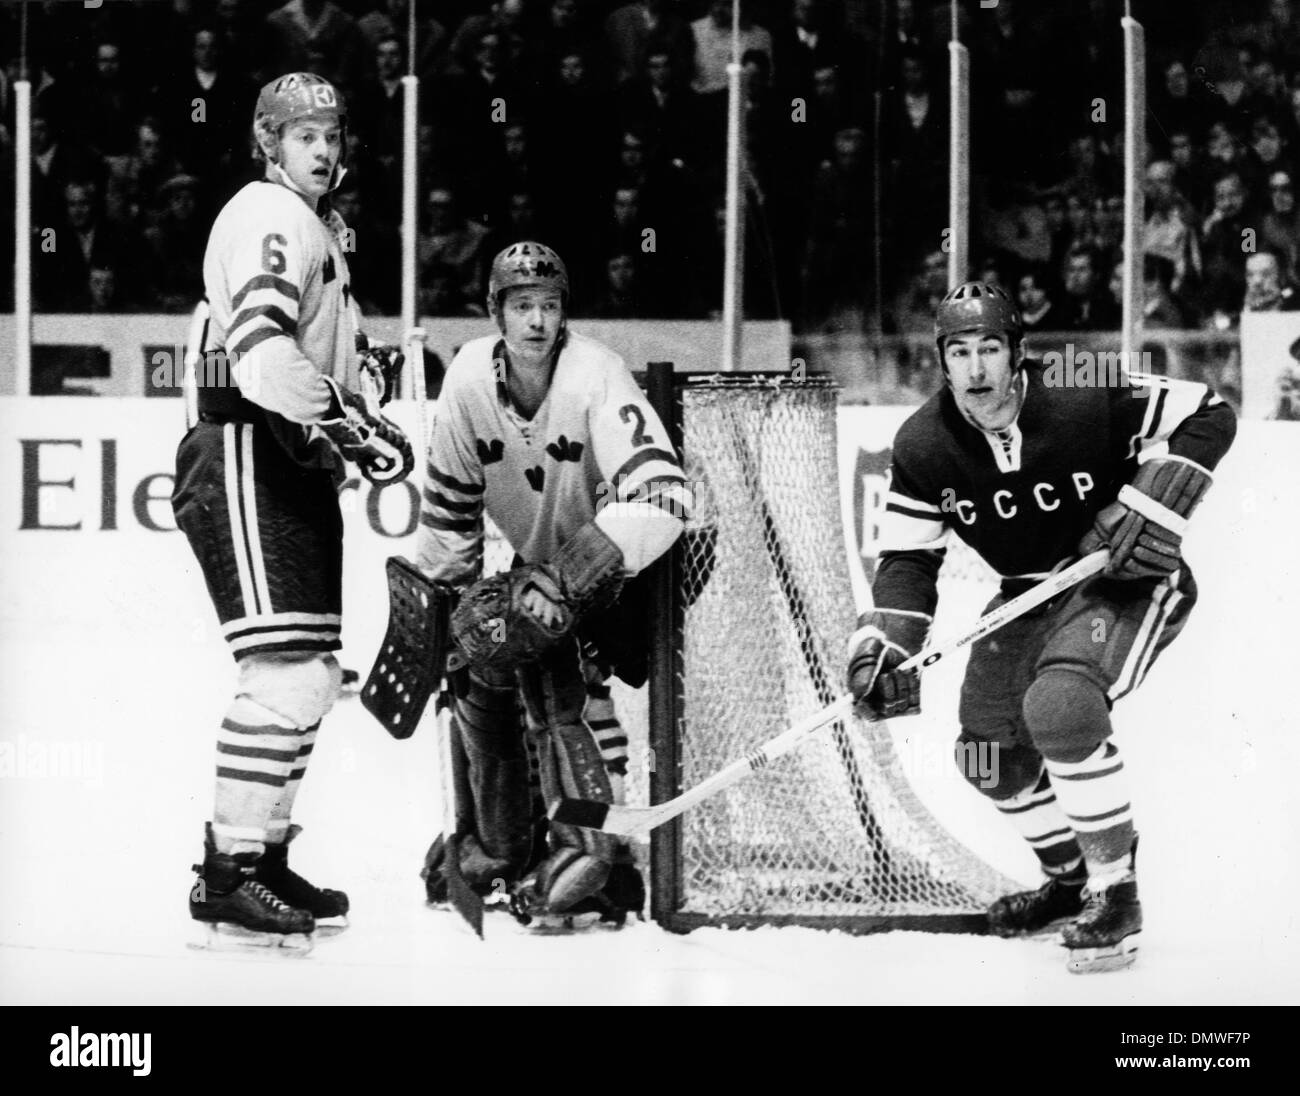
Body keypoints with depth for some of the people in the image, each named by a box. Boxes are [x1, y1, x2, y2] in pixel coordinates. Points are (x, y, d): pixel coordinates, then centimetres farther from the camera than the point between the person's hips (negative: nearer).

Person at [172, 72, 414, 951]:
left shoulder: (321, 227, 23)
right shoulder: (270, 218, -11)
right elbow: (259, 344, -25)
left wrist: (366, 373, 10)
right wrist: (340, 418, -29)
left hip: (295, 472, 11)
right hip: (244, 461, -11)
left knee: (314, 676, 15)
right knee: (288, 673, -18)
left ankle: (261, 853, 24)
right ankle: (230, 873, -17)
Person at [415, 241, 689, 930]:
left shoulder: (594, 377, -29)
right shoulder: (470, 377, -12)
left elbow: (658, 498, -39)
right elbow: (450, 500, 2)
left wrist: (570, 581, -44)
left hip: (616, 566, -7)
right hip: (538, 561, 7)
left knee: (564, 687, -24)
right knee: (478, 671, 3)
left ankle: (593, 860, -21)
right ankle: (494, 849, 22)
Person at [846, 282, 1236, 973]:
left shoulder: (1089, 403, -23)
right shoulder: (923, 446, -10)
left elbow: (1207, 418, -14)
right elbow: (909, 558, -1)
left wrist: (1153, 506, -24)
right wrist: (885, 645, -17)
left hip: (1128, 582, -6)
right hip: (1031, 598, 6)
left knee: (1059, 704, -30)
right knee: (989, 752, 3)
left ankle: (1116, 893, -18)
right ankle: (1072, 878, 32)